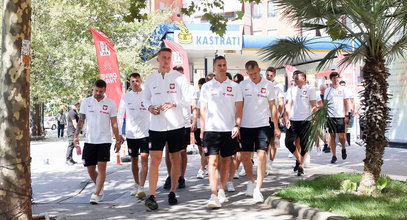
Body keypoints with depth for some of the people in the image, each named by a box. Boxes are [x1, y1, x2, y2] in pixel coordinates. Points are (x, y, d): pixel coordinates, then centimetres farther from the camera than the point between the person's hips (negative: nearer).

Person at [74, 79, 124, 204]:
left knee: (101, 167, -10)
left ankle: (96, 194, -7)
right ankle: (100, 189, 26)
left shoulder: (110, 103, 2)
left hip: (104, 140, -2)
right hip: (89, 141, 2)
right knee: (90, 169, 5)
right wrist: (76, 135, 1)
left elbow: (114, 124, 5)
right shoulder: (86, 102, 6)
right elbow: (81, 120, 11)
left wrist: (118, 140, 3)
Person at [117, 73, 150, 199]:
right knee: (134, 160, 12)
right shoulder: (126, 97, 6)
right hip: (131, 134, 3)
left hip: (145, 133, -2)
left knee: (144, 159, -12)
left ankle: (141, 188, -13)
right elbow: (120, 116, 10)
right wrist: (119, 134, 5)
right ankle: (136, 185, 26)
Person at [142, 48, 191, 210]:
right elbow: (145, 98, 15)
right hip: (156, 125, 0)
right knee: (155, 159, -8)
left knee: (175, 157, 9)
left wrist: (173, 103, -16)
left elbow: (187, 100, 0)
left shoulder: (179, 78, 1)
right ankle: (152, 196, -10)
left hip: (175, 124, 0)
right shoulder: (151, 78, 7)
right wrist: (150, 107, -6)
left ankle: (172, 192, 21)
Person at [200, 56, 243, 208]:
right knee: (213, 161, -9)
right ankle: (213, 196, -13)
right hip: (211, 129, -1)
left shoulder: (234, 86, 8)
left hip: (229, 129, 2)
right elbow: (203, 109, 8)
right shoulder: (207, 87, 7)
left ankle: (222, 191, 22)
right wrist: (202, 130, 3)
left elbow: (238, 108, 6)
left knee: (226, 160, 9)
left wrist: (237, 125, -8)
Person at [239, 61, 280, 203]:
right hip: (246, 126, 2)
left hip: (263, 125, -2)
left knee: (262, 155, -10)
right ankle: (251, 181, 31)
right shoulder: (243, 85, 3)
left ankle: (257, 189, -6)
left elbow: (273, 106, 6)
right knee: (245, 156, 6)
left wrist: (276, 127, 5)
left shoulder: (268, 85, 1)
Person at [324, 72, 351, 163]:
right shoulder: (328, 90, 11)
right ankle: (334, 156, 7)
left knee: (341, 135, -6)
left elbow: (346, 103, 3)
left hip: (341, 116, -2)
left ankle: (343, 148, 24)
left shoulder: (343, 89, 5)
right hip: (330, 116, 2)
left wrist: (346, 115, -4)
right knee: (332, 136, 3)